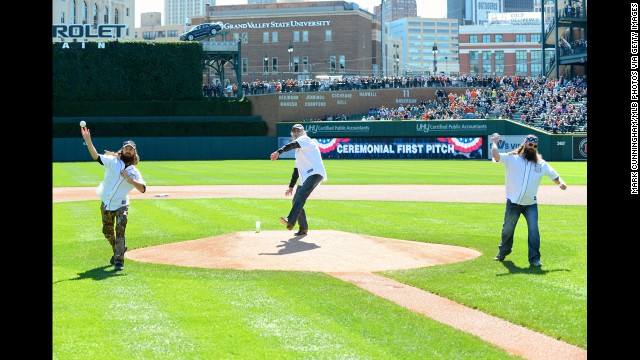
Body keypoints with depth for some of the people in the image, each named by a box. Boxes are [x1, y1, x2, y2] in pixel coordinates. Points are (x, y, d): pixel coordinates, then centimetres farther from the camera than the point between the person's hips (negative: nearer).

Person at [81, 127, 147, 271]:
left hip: (121, 206, -2)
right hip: (106, 205, 2)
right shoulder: (113, 162, -5)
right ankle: (118, 250, 40)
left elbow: (143, 189, -12)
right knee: (108, 232, 15)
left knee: (120, 231, -16)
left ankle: (119, 260, -13)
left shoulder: (134, 172, -1)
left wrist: (129, 179, -25)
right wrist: (87, 140, -32)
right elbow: (96, 156, -19)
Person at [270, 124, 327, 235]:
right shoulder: (298, 150, 31)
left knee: (301, 195, -28)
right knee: (295, 201, 8)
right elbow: (296, 170, 32)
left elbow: (293, 144, -19)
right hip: (304, 178, 10)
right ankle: (303, 228, 19)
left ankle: (290, 221, -45)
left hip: (315, 173, -10)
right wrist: (291, 186, 26)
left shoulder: (306, 139, 3)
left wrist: (279, 152, -33)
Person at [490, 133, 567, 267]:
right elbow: (496, 155, -20)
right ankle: (503, 252, 35)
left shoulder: (541, 164, 6)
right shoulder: (512, 159, -5)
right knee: (507, 229, 13)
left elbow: (554, 176, 7)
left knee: (534, 230, -9)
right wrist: (494, 142, -16)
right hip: (513, 203, -1)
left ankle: (534, 258, -4)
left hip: (531, 204, 2)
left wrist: (561, 183, -12)